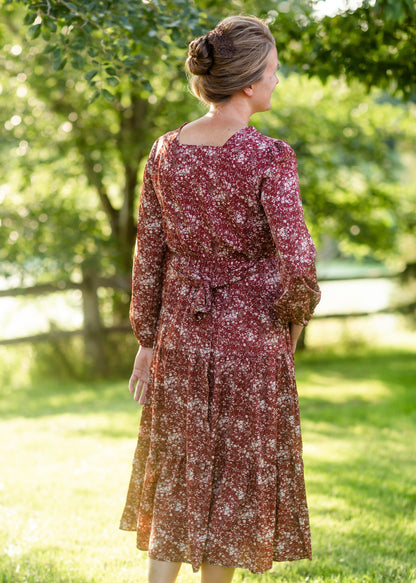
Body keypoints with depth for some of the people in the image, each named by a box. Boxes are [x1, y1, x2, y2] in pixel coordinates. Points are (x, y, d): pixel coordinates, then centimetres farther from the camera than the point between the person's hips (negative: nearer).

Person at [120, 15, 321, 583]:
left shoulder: (165, 151, -2)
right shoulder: (269, 158, -18)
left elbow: (148, 254, 2)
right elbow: (297, 261, -24)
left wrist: (147, 341, 10)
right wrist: (294, 318, -4)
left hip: (181, 334, 5)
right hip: (252, 336, -4)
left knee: (177, 474, 18)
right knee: (234, 481, 11)